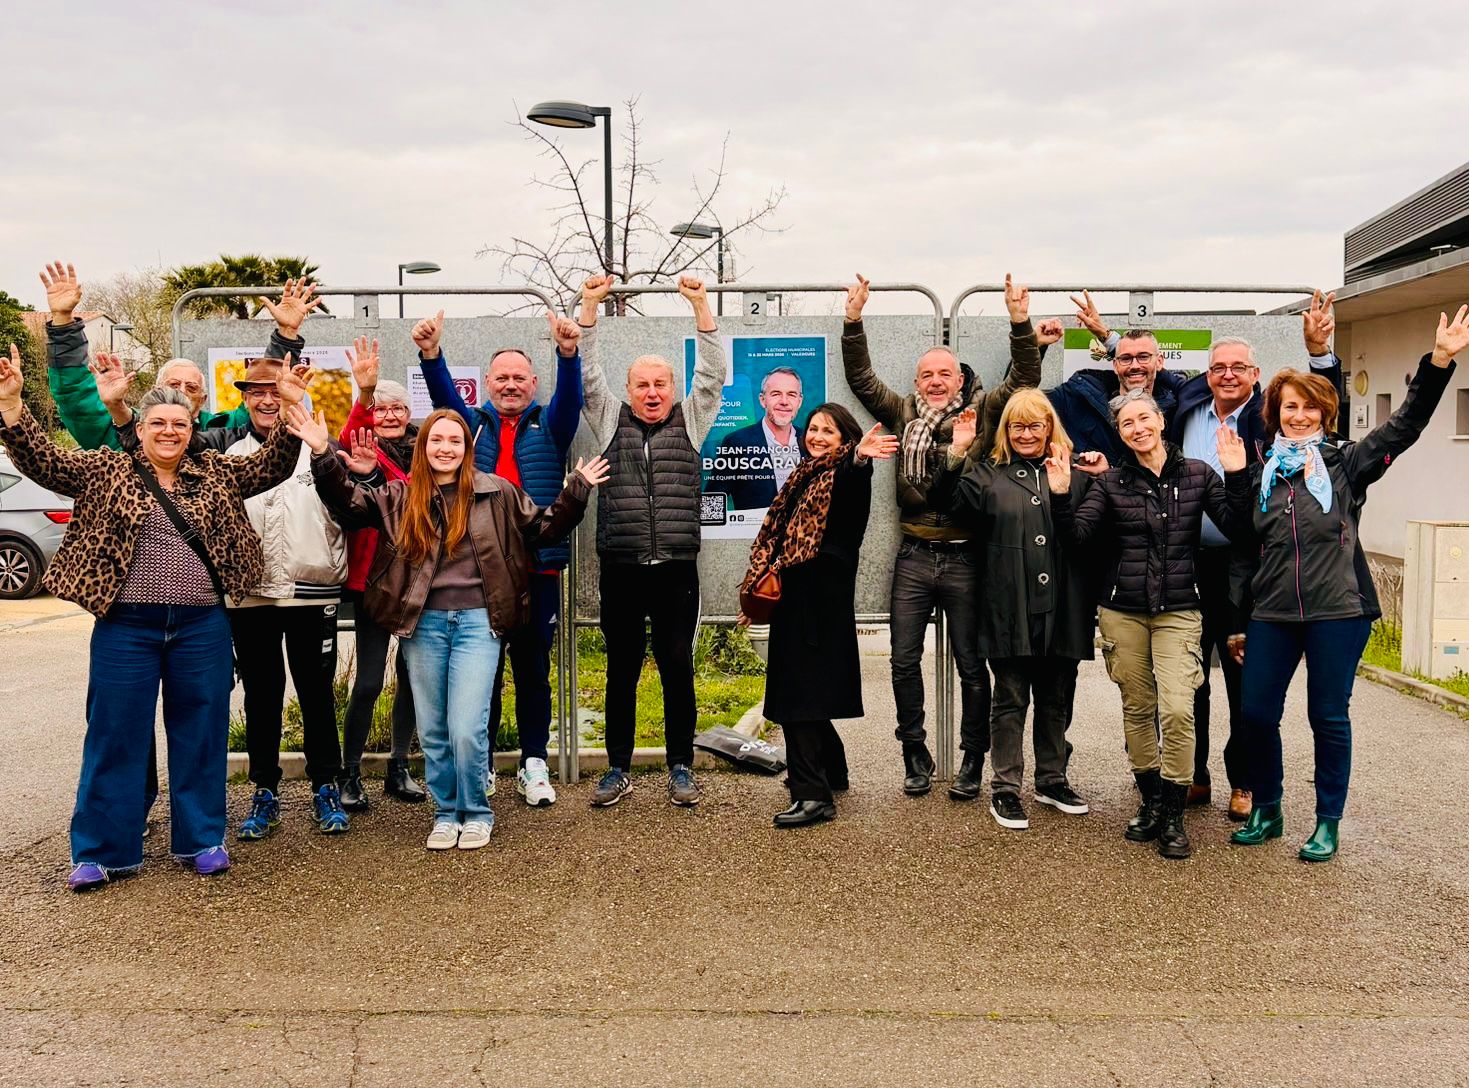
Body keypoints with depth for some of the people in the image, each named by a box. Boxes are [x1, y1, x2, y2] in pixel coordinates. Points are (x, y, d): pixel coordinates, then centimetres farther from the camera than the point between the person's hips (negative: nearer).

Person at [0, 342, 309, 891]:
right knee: (116, 733, 4)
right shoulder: (105, 470, 5)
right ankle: (104, 850, 15)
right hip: (126, 625, -1)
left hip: (202, 625, 2)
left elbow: (271, 466, 5)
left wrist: (291, 409, -8)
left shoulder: (215, 472, 9)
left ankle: (202, 839, 21)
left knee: (200, 732, 8)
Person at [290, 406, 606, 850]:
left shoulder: (497, 493, 5)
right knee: (433, 731, 9)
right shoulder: (399, 497, 7)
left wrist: (577, 489, -1)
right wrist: (324, 456, -9)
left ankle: (476, 813, 14)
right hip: (423, 623, 2)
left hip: (477, 620, -2)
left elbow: (545, 526, 11)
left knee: (467, 729, -8)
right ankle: (445, 813, 26)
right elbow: (349, 502, 4)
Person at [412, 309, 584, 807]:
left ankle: (534, 765, 15)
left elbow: (571, 397, -10)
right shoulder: (473, 425, 11)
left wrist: (568, 352, -31)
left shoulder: (549, 426, 8)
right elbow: (444, 395, -6)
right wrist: (430, 354, -27)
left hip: (537, 568, -1)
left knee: (533, 669, 6)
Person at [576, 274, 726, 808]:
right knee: (621, 670, 8)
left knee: (677, 668, 3)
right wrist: (589, 307, -3)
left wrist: (700, 304, -6)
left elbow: (712, 372, 1)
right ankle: (618, 769, 17)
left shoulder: (690, 420, 10)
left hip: (675, 569, -1)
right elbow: (587, 373, 5)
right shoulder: (610, 419, 11)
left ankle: (680, 767, 15)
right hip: (620, 569, 1)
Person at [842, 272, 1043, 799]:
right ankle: (915, 754, 21)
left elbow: (1025, 378, -4)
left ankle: (973, 760, 18)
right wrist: (854, 322, -2)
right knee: (904, 660, 7)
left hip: (965, 557, -2)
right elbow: (861, 378, 7)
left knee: (971, 663, 7)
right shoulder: (902, 412, 9)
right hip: (914, 556, 3)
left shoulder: (983, 411, 3)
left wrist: (1020, 325, -16)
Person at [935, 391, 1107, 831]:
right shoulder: (988, 474, 6)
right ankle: (1005, 789, 12)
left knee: (1057, 699, 14)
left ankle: (1053, 780, 29)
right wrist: (956, 455, -16)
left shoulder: (1076, 472, 9)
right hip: (1010, 610, -2)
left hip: (1061, 609, 2)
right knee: (1011, 699, 5)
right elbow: (955, 507, -9)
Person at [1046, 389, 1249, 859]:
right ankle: (1151, 800, 25)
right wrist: (1060, 495, -21)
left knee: (1177, 709, -14)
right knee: (1137, 708, 8)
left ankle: (1173, 815, -1)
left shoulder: (1197, 474, 3)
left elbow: (1236, 527, -3)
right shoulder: (1111, 482, 3)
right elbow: (1076, 533, -7)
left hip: (1178, 611, -1)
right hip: (1122, 612, 1)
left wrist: (1236, 476, -14)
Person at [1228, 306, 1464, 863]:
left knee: (1328, 717, 4)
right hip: (1271, 615, 3)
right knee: (1256, 712, 3)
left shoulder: (1346, 464, 2)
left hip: (1337, 612, -3)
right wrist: (1238, 621, 12)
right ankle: (1266, 811, 23)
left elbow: (1405, 424, -8)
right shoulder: (1260, 476, 10)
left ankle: (1328, 824, 18)